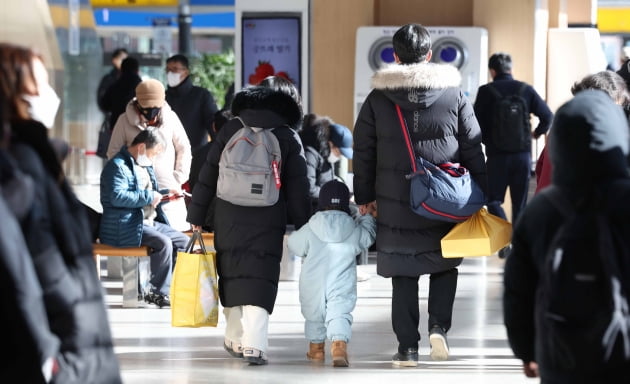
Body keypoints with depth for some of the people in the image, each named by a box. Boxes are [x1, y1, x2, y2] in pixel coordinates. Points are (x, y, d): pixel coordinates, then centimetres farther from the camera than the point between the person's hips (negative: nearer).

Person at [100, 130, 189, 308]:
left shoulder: (144, 165, 20)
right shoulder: (118, 166, -13)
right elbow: (117, 197, -27)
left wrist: (165, 194, 13)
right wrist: (149, 197, -22)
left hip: (149, 222, 10)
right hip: (124, 228, -10)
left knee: (183, 240, -1)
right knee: (163, 243, -28)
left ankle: (172, 286, -2)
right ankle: (158, 292, -16)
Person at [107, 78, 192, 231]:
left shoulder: (170, 118, 3)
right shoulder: (125, 121, 1)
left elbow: (184, 149, 13)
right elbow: (113, 152, 9)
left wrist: (179, 177, 4)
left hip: (167, 188, 1)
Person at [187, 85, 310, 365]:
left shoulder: (231, 129, 9)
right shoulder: (288, 138, 7)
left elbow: (208, 175, 6)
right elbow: (297, 188, 4)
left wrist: (196, 216, 9)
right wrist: (303, 227, 9)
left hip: (227, 219, 1)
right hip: (268, 223, -1)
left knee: (231, 277, 14)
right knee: (259, 281, -5)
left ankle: (235, 339, 23)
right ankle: (254, 344, -18)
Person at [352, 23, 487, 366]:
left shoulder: (378, 99, 0)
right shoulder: (454, 96, 0)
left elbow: (363, 152, 4)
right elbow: (473, 150, 2)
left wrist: (364, 196, 13)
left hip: (395, 206, 0)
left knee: (403, 275, 7)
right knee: (444, 265, 18)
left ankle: (407, 347, 7)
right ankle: (438, 326, 1)